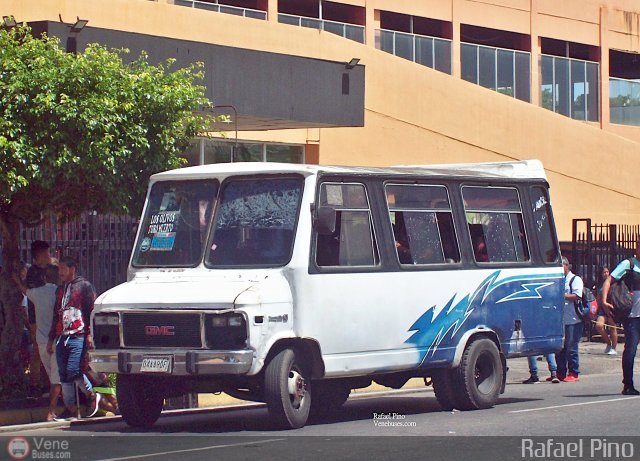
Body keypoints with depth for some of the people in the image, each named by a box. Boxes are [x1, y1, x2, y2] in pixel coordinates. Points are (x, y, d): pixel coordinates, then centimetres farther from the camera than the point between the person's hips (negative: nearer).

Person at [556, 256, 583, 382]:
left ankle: (574, 373, 1)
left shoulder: (575, 279, -1)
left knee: (571, 348, -6)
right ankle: (561, 373, 16)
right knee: (559, 347, 8)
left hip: (572, 320, -7)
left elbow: (577, 296, -14)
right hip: (560, 319, 7)